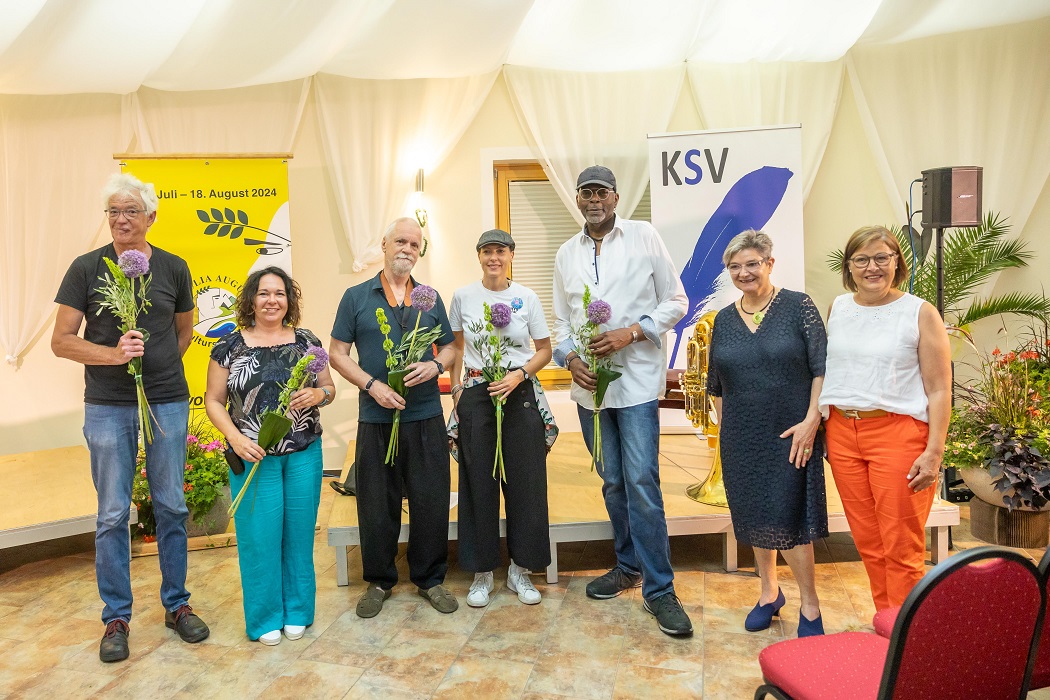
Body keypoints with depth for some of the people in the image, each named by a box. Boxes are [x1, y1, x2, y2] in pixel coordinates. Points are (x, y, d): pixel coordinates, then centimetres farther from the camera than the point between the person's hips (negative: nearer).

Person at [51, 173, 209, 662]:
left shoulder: (173, 268, 5)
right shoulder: (87, 268, -1)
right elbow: (61, 341, -3)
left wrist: (158, 364, 4)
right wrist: (114, 354, -18)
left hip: (168, 402, 2)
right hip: (108, 406, -1)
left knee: (171, 507, 9)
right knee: (112, 514, 5)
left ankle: (176, 604, 24)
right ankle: (116, 617, 20)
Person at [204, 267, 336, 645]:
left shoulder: (306, 341, 4)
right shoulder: (229, 346, -1)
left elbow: (329, 388, 9)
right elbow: (213, 401, 1)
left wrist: (317, 394, -14)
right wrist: (235, 437, -14)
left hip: (304, 454, 2)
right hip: (253, 457, -2)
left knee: (299, 533, 10)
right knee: (259, 536, 3)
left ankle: (297, 612, 27)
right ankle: (265, 618, 21)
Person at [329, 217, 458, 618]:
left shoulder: (430, 299, 10)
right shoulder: (357, 297, 3)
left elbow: (449, 347, 14)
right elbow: (337, 353, 2)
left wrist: (435, 366, -9)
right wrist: (373, 385, -12)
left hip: (426, 417, 2)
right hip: (376, 418, -1)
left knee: (431, 500, 6)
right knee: (377, 503, 7)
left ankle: (430, 578, 23)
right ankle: (379, 581, 25)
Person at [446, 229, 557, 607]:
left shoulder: (527, 298, 1)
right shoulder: (463, 297, 3)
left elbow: (544, 350, 5)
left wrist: (520, 374, -11)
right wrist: (456, 388, 4)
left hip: (520, 395, 0)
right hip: (476, 396, 0)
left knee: (526, 482, 3)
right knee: (479, 483, 5)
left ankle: (520, 569, 20)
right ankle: (482, 572, 19)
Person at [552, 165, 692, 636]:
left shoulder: (644, 237, -1)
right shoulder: (566, 254, 12)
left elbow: (675, 301, -1)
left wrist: (630, 333, -15)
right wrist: (570, 358, -4)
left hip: (637, 381, -4)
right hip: (589, 385, 5)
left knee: (641, 482, -9)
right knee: (613, 482, 14)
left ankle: (659, 588, 2)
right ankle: (629, 565, 31)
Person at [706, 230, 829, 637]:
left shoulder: (798, 307, -5)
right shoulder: (724, 320, 7)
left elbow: (821, 369, -9)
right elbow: (716, 385, 14)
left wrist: (811, 421, -16)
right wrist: (725, 429, 11)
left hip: (791, 435, -4)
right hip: (742, 438, 4)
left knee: (788, 517, -4)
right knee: (755, 516, 13)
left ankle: (809, 605, 15)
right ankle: (769, 591, 33)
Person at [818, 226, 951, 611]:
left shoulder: (920, 313, -3)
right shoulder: (838, 308, 10)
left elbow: (939, 390, -5)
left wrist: (933, 453, -11)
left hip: (898, 433, -4)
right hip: (843, 432, 4)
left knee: (901, 548, 1)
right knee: (868, 543, 13)